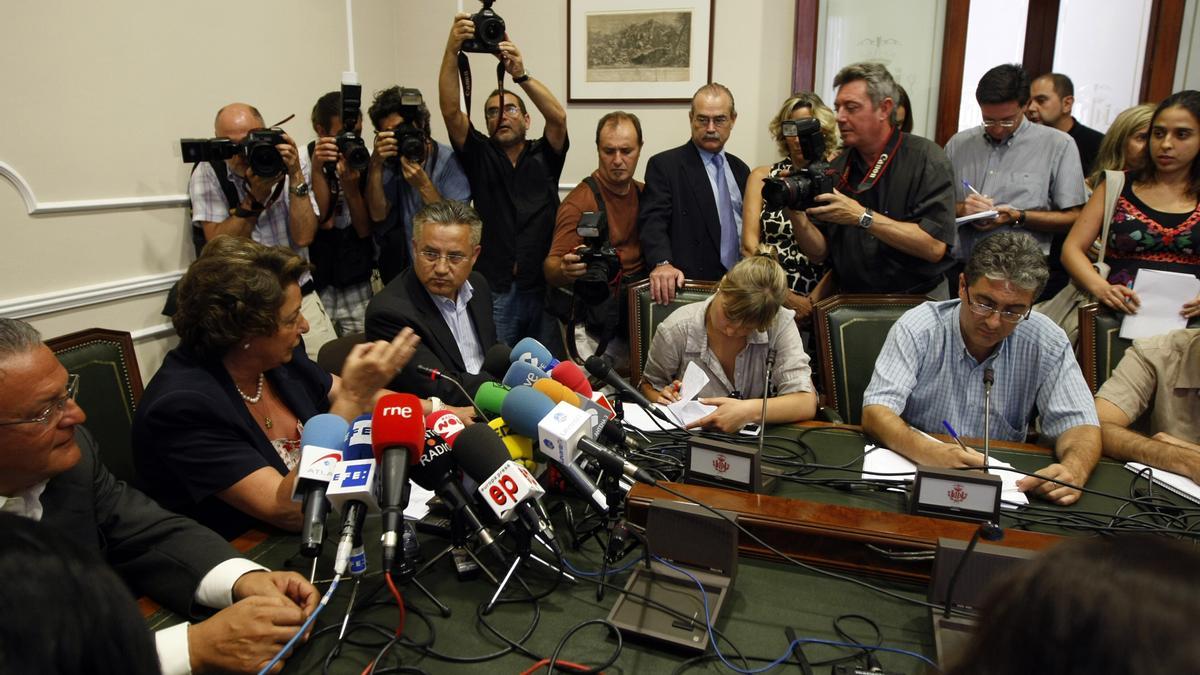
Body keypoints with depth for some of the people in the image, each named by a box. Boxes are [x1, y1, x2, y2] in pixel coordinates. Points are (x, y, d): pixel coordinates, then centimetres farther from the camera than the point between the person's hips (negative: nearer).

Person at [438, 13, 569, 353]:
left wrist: (521, 74, -22)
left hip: (545, 289, 1)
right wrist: (452, 50, -18)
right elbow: (450, 110, -6)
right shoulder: (479, 156, 8)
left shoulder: (544, 156, 9)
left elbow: (558, 116, -10)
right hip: (494, 291, 0)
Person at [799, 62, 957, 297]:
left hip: (916, 303, 0)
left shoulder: (925, 157, -7)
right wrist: (798, 217, -15)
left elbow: (935, 247, -18)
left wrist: (862, 216, -22)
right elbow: (819, 253, 3)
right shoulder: (837, 167, 4)